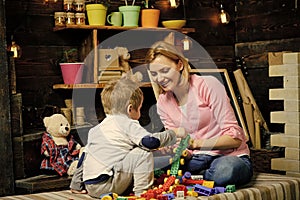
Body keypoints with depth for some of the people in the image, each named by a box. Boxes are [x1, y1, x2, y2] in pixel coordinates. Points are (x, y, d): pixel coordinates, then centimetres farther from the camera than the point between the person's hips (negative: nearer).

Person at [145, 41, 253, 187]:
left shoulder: (208, 85, -11)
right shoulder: (163, 103, 6)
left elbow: (234, 138, -15)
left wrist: (195, 143, -28)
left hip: (230, 157, -3)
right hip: (197, 159, 3)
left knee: (224, 170, -41)